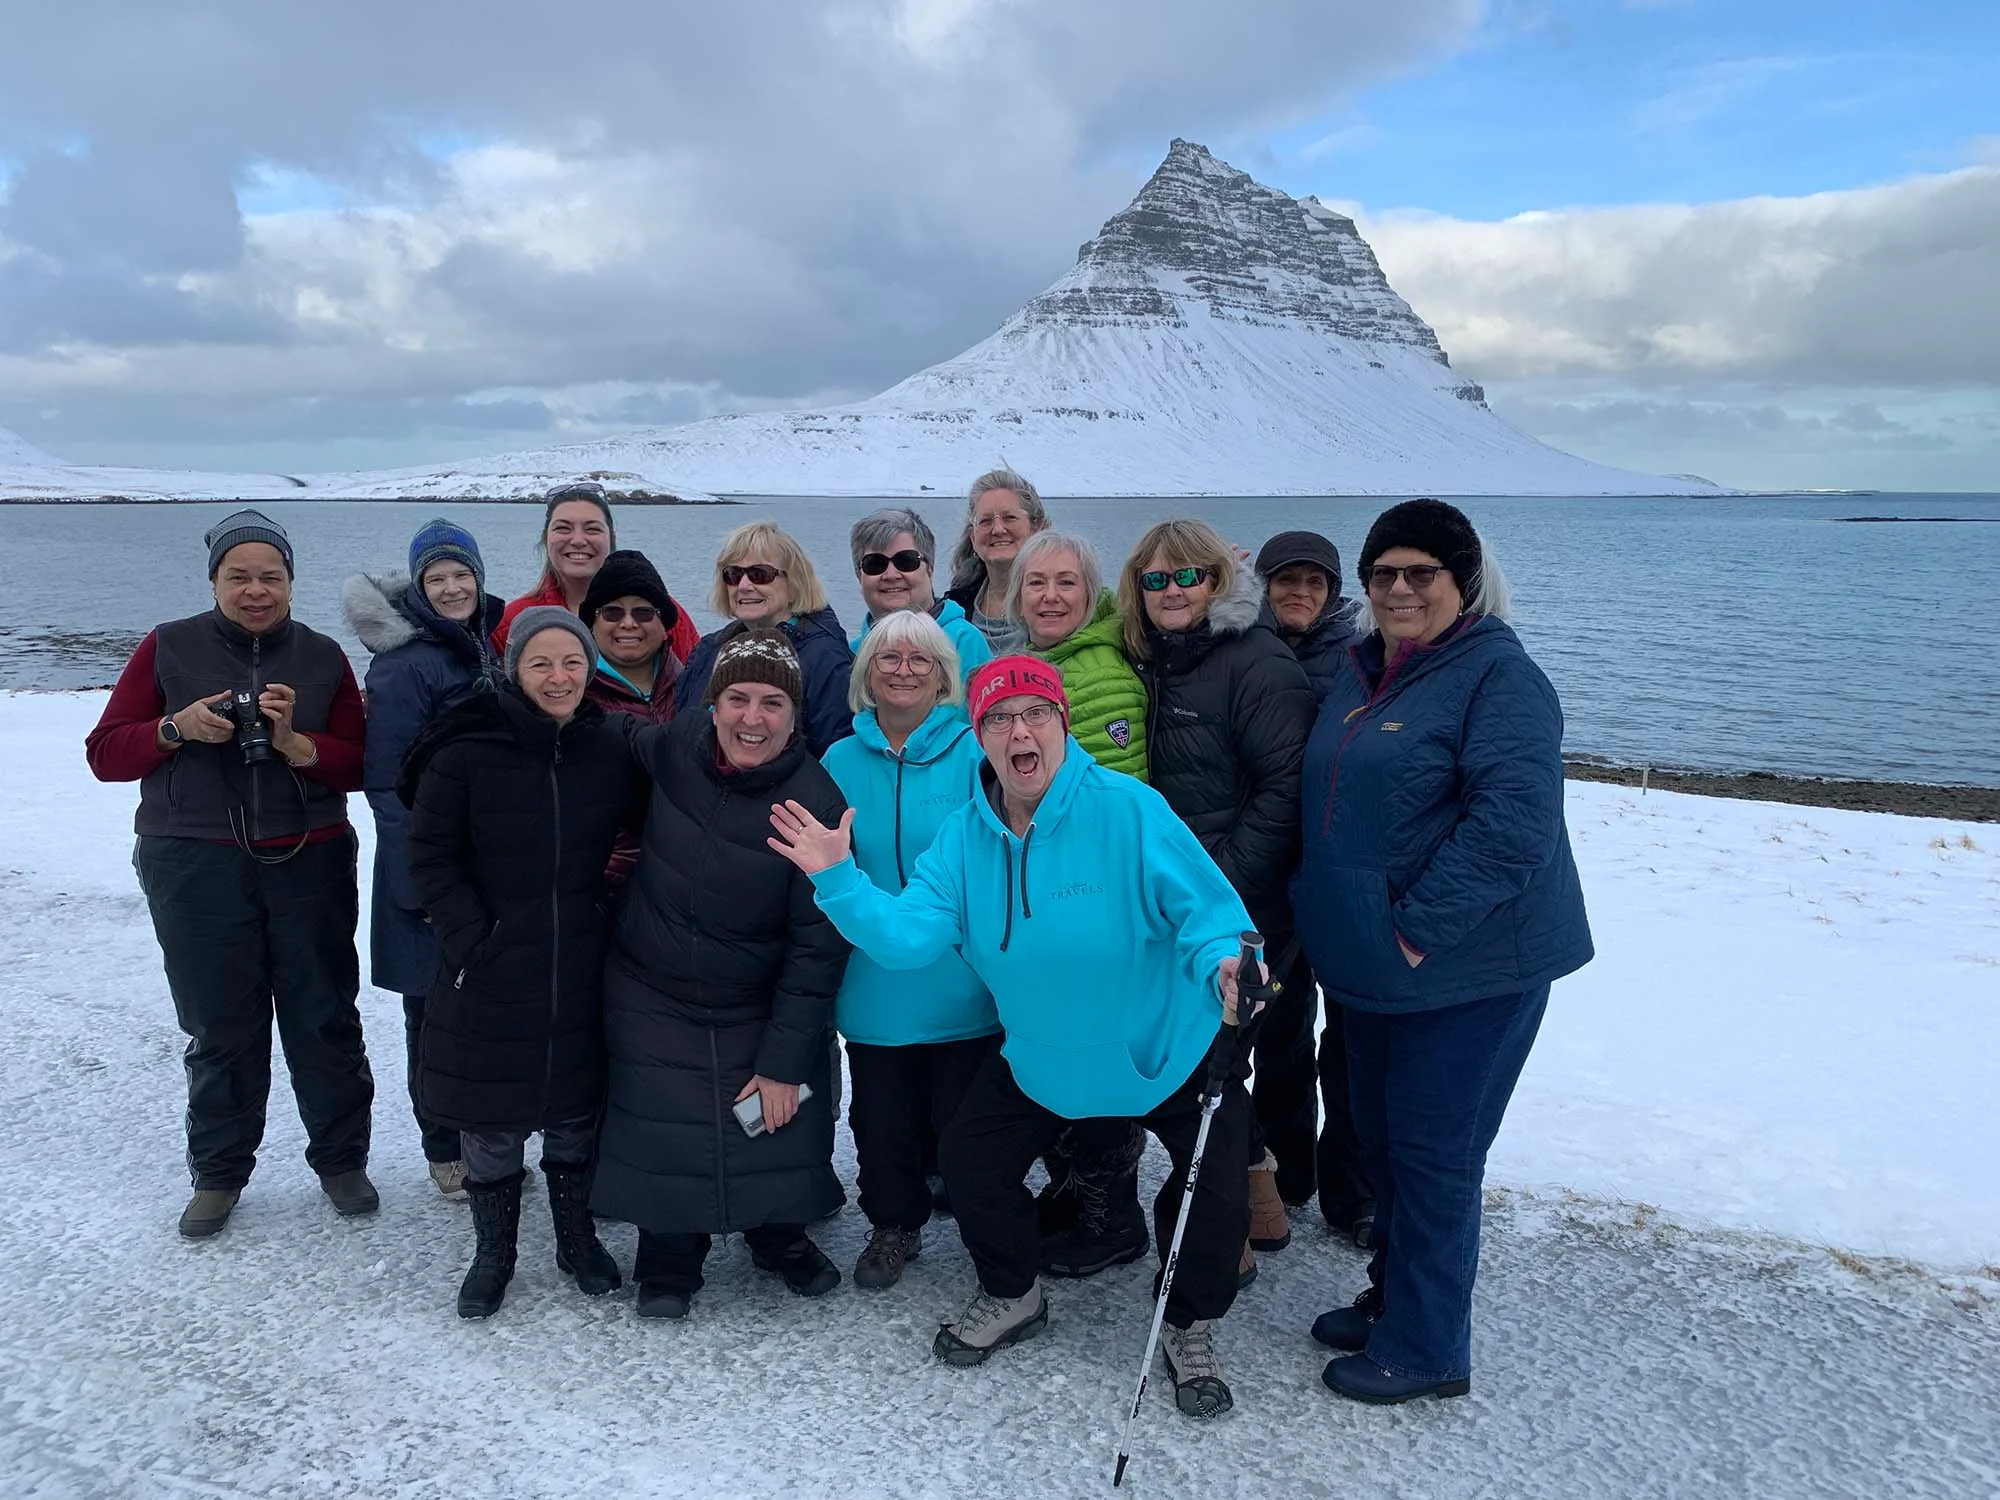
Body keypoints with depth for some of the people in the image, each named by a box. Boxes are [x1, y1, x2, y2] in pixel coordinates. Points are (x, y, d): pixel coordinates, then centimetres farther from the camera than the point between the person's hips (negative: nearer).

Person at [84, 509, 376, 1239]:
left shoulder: (322, 657, 4)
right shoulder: (170, 648, 2)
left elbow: (359, 765, 0)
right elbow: (105, 753, 1)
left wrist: (294, 743, -17)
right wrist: (178, 727, -16)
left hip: (310, 864, 1)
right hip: (197, 869, -1)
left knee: (324, 1017, 6)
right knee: (220, 1026, 6)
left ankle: (342, 1158, 23)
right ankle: (218, 1174, 24)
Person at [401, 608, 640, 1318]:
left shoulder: (611, 750, -1)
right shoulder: (466, 751, -11)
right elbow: (431, 857, -7)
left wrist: (611, 928, 4)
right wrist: (471, 941, -13)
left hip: (582, 973, 3)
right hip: (489, 976, -2)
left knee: (576, 1113, 15)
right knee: (491, 1123, 8)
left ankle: (577, 1235, 36)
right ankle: (492, 1252, 29)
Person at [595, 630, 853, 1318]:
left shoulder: (816, 803, -20)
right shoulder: (669, 749, -15)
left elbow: (817, 946, -16)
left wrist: (785, 1061, -15)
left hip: (762, 1008, -1)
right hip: (651, 998, 2)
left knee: (782, 1125, 7)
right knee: (662, 1133, 8)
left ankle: (781, 1237, 38)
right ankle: (668, 1261, 33)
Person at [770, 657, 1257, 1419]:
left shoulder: (1129, 809, -25)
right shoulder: (965, 834, -8)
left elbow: (1203, 907, -23)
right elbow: (910, 934, -17)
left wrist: (1222, 963, -43)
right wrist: (837, 878, -29)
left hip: (1169, 1048, -4)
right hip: (1040, 1058, 4)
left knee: (1216, 1193, -7)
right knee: (969, 1158, 6)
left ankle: (1190, 1328, 25)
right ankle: (1012, 1296, 37)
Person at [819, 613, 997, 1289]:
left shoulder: (975, 752, -6)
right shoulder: (842, 762, 4)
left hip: (965, 983, -3)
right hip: (876, 985, 3)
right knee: (883, 1116, 14)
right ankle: (894, 1224, 39)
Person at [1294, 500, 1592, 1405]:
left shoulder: (1499, 675, -14)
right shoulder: (1361, 675, 12)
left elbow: (1513, 820, -24)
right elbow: (1328, 808, 21)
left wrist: (1420, 928, -24)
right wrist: (1324, 919, 12)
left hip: (1466, 966, -8)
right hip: (1370, 964, 8)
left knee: (1432, 1150, 1)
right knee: (1380, 1138, 18)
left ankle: (1425, 1348, 17)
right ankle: (1393, 1297, 37)